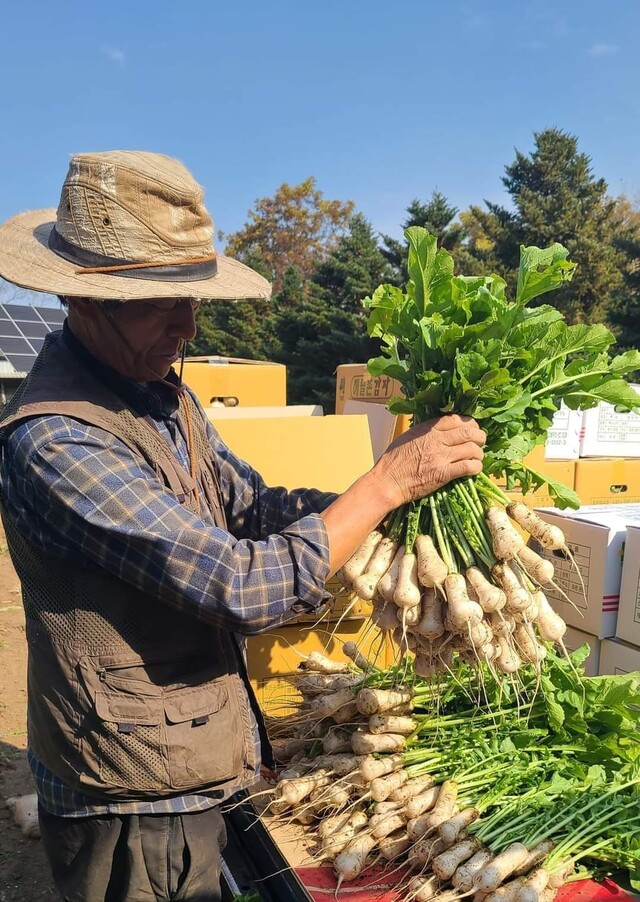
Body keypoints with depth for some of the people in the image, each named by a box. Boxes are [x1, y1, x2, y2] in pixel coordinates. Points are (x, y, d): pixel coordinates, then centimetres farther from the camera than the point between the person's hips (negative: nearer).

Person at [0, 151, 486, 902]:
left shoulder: (162, 393, 0)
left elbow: (253, 507, 2)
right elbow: (246, 589, -30)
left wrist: (394, 498, -11)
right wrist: (390, 480, -23)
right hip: (136, 812, -7)